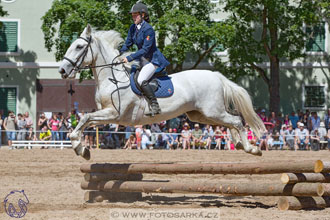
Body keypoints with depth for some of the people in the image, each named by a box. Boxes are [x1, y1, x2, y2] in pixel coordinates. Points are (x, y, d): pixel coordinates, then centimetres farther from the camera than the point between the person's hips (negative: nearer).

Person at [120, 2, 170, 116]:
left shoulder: (148, 29, -22)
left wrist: (130, 58, -29)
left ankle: (155, 107, -20)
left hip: (153, 60, -10)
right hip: (142, 59, 10)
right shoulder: (133, 28, 3)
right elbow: (127, 44, 12)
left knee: (141, 80, -26)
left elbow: (145, 49, -26)